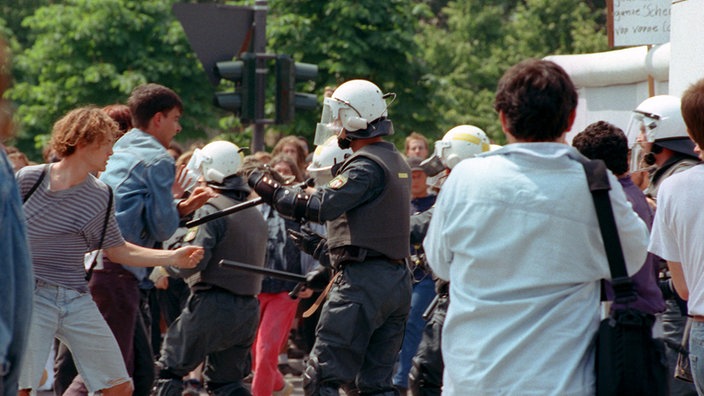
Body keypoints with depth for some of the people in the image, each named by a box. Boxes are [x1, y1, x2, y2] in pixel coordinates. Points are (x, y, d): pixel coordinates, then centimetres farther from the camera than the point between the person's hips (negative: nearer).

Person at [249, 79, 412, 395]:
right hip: (398, 282, 9)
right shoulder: (397, 163, 18)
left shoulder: (367, 164, -12)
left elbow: (323, 206, -24)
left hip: (363, 283, -9)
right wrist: (329, 266, 23)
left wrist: (271, 191, -13)